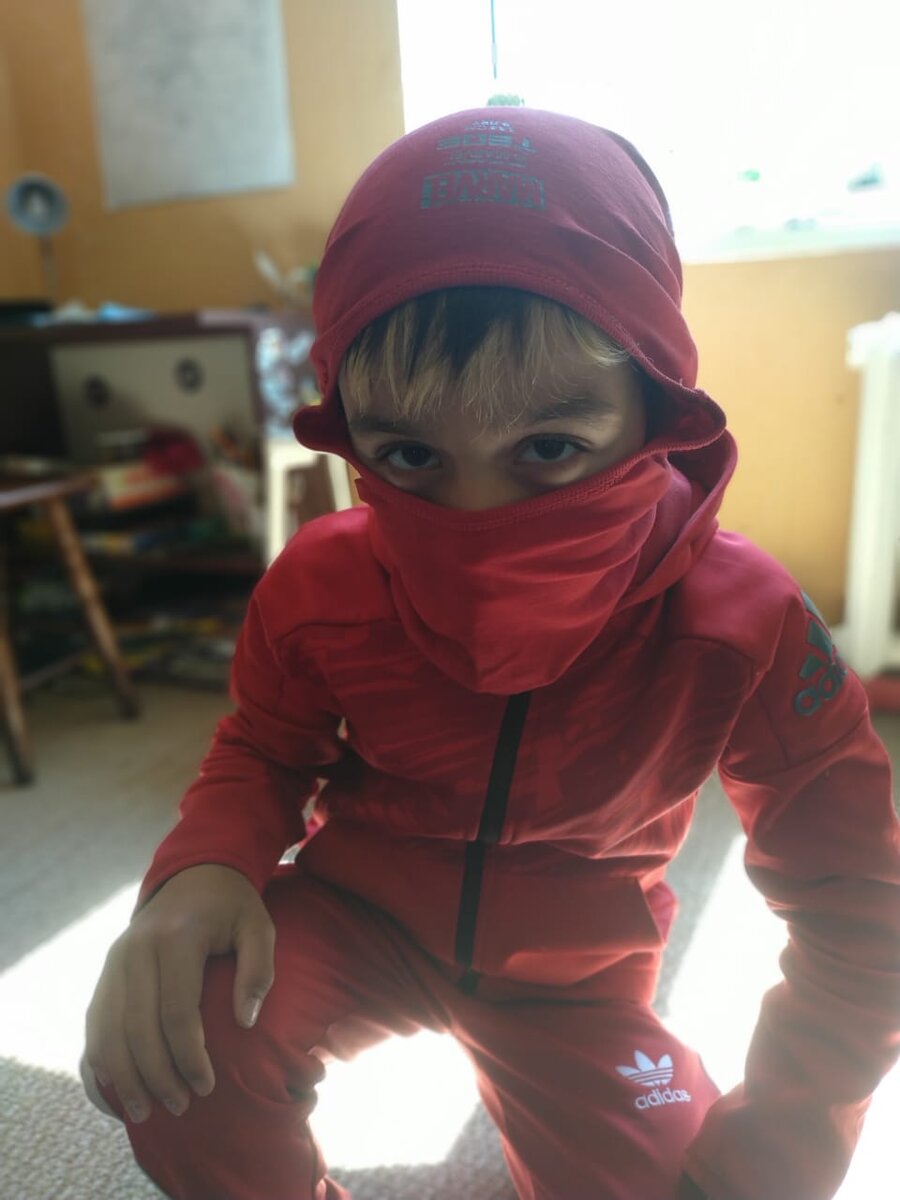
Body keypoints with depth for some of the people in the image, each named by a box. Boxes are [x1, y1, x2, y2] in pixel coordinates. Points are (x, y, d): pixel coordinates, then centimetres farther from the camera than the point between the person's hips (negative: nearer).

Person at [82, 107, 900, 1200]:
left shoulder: (741, 627, -25)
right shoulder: (319, 586, -21)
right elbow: (262, 750, -3)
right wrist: (204, 872, -27)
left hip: (569, 975, 1)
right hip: (360, 905, 0)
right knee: (168, 1052, -25)